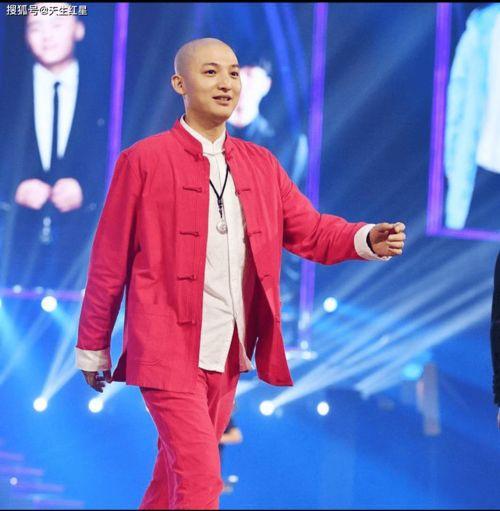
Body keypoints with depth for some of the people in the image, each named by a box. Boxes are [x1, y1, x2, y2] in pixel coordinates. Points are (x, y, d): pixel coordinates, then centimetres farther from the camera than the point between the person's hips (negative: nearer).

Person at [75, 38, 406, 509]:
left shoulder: (261, 164, 11)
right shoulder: (143, 161, -5)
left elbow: (310, 230, 7)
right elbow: (109, 260, -2)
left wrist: (369, 240, -14)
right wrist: (92, 347, 1)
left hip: (228, 355, 6)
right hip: (169, 351, -6)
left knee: (178, 472, 16)